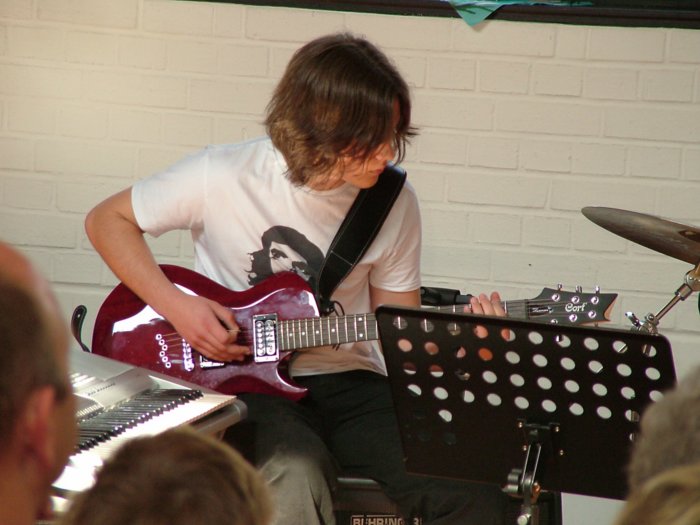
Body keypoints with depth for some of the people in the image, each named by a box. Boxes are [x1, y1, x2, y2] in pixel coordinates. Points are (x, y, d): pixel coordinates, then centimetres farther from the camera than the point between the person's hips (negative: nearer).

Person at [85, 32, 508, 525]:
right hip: (247, 382, -3)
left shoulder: (395, 201, -1)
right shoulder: (224, 176, -12)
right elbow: (107, 221, 2)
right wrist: (175, 305, -11)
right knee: (296, 478, -38)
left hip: (351, 384, 3)